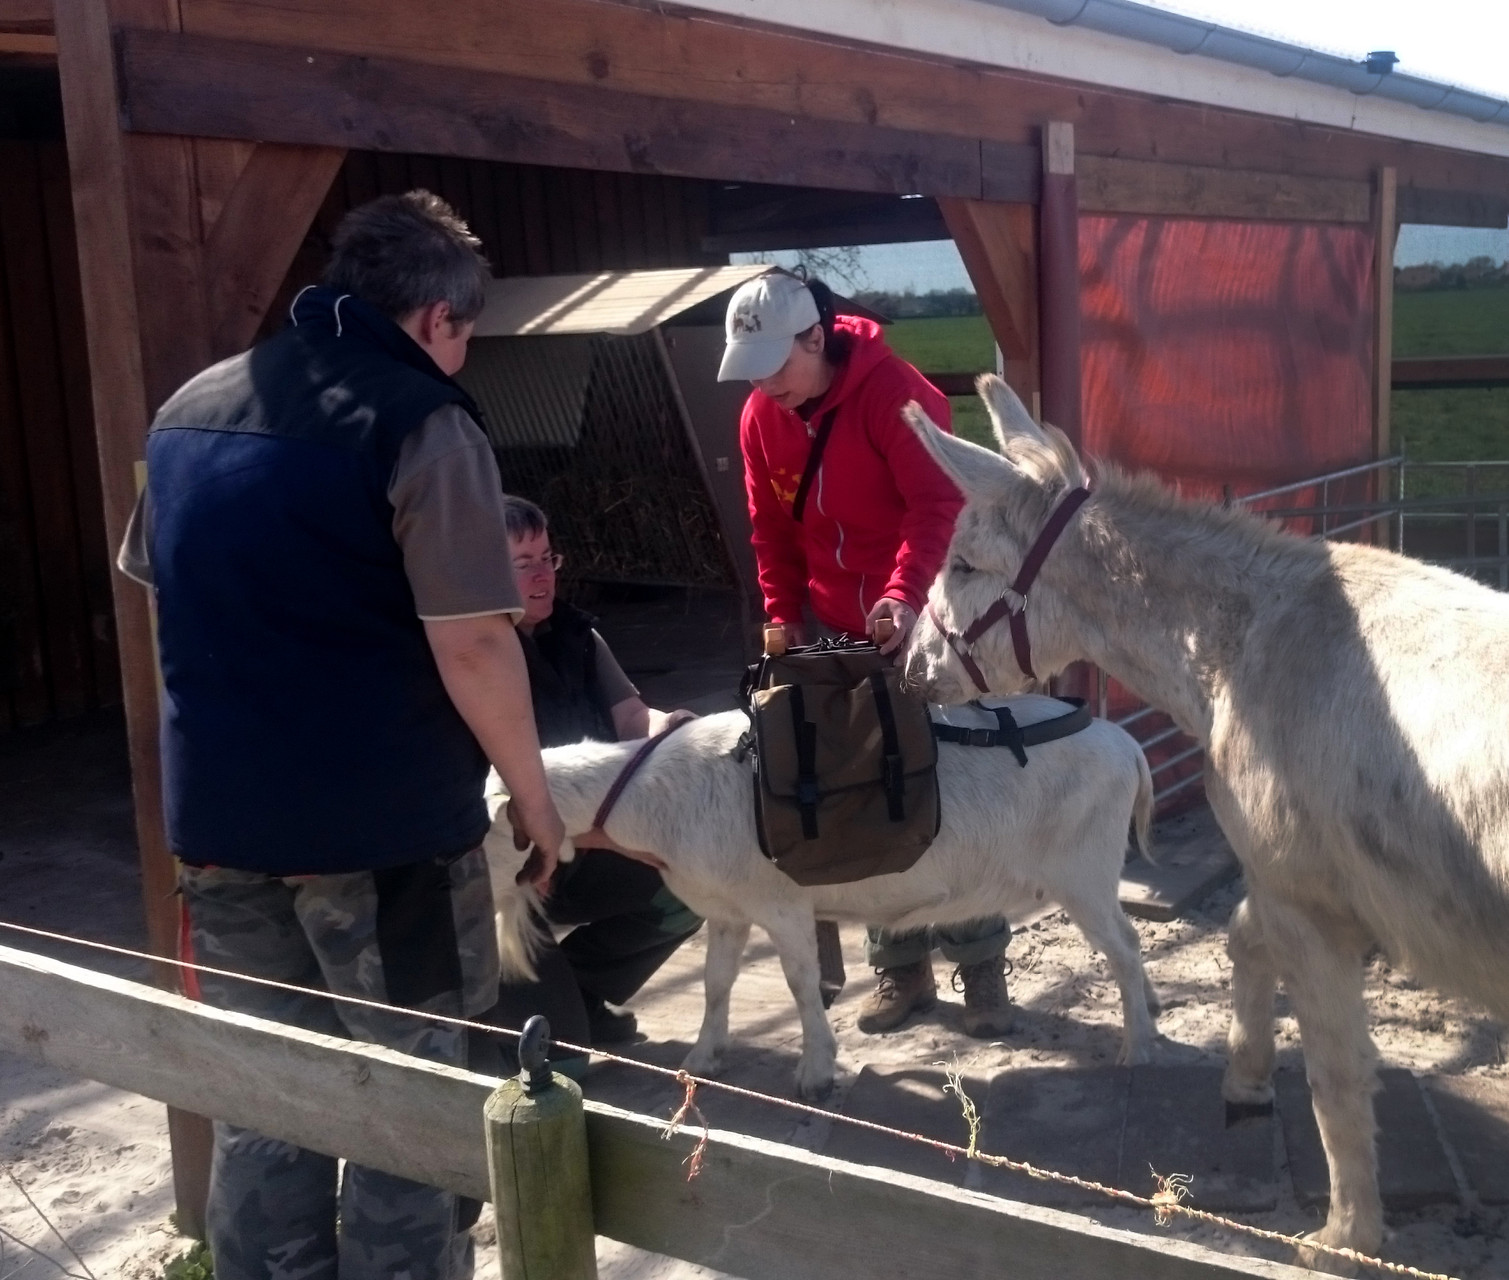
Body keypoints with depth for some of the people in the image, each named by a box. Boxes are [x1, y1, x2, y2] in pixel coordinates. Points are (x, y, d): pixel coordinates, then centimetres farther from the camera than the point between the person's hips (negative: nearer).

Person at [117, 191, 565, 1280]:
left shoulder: (191, 409, 11)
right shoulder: (420, 420, -13)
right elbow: (471, 643, -18)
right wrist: (534, 793, -5)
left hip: (219, 817, 7)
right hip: (384, 824, -6)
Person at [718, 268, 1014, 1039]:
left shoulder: (893, 392, -18)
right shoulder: (760, 417, 1)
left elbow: (940, 503, -24)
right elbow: (772, 532, 8)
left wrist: (907, 595, -37)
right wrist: (784, 619, 2)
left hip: (917, 623, -5)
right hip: (835, 633, 6)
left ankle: (981, 966, 14)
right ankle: (901, 968, 20)